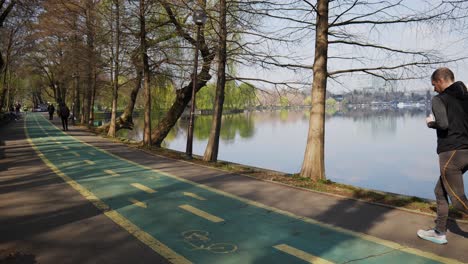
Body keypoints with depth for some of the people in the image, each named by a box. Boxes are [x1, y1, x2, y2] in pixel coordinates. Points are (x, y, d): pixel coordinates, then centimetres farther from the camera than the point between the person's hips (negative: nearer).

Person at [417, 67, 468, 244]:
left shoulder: (439, 99, -8)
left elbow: (443, 124, -22)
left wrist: (431, 123, -2)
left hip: (451, 153, -8)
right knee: (440, 192, 19)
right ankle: (439, 232, 24)